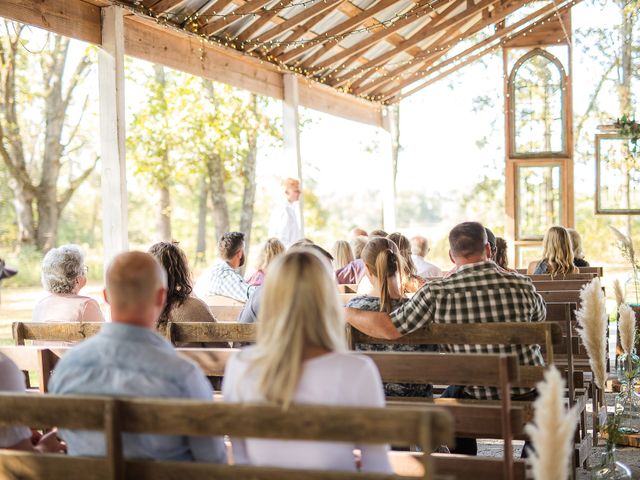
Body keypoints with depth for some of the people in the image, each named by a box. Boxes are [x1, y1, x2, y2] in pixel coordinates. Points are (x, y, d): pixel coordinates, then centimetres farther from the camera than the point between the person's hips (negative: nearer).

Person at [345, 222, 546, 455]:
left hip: (477, 401, 0)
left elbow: (389, 328, -17)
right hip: (528, 400, 0)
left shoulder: (436, 292, -16)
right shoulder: (521, 285, -11)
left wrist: (343, 312, -2)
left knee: (452, 394, 35)